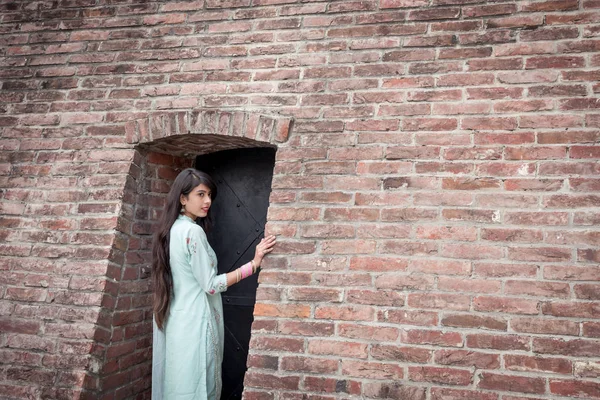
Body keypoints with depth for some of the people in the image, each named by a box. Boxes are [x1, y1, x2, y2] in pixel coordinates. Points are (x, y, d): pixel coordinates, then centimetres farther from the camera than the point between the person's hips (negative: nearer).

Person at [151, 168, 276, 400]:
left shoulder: (172, 229, 9)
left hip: (174, 320, 9)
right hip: (194, 322, -9)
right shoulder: (192, 231, -18)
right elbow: (210, 285, -17)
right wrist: (254, 264, -15)